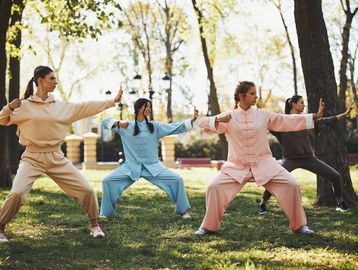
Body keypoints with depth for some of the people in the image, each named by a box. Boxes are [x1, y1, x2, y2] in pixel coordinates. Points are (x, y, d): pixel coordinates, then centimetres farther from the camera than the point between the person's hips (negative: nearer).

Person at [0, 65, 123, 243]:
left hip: (57, 158, 4)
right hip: (33, 158, -3)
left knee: (87, 190, 0)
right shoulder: (24, 106, -1)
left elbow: (87, 108, 8)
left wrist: (113, 101, 5)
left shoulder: (62, 106, 8)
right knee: (17, 193, -23)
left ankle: (95, 225, 20)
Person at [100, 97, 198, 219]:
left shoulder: (154, 126, 3)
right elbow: (107, 121, -1)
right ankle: (106, 212, 6)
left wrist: (192, 120, -13)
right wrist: (118, 123, -22)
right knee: (107, 181, -13)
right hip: (131, 166, -1)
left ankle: (184, 210, 8)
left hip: (152, 166, 1)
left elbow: (175, 127, -1)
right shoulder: (126, 126, 0)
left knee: (177, 179, -11)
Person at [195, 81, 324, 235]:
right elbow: (204, 124, -9)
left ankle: (299, 225, 8)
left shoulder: (263, 115, 3)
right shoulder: (228, 117, -2)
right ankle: (209, 226, 3)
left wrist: (314, 117, -4)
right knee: (214, 187, -17)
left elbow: (288, 121, 2)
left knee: (291, 186, -10)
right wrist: (218, 120, -30)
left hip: (264, 164, 1)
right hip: (237, 166, -1)